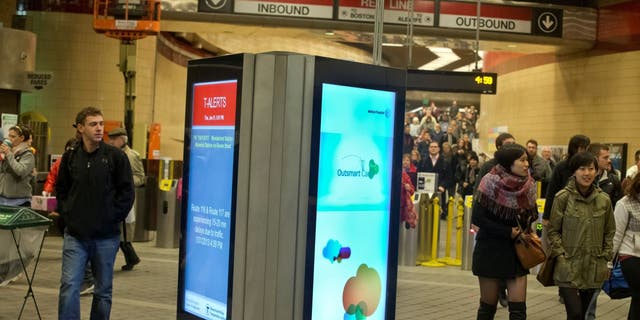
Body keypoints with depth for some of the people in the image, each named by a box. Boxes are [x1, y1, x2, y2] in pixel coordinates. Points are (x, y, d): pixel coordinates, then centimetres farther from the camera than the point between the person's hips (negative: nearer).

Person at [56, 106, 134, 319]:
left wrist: (112, 218, -6)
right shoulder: (70, 157, 4)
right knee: (69, 286, -5)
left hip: (106, 236, -1)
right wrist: (66, 214, 6)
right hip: (75, 234, 1)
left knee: (103, 290, 10)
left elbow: (127, 192, -2)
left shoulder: (116, 156, -4)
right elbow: (61, 189, 16)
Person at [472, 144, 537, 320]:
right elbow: (478, 217, -15)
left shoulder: (528, 185, 0)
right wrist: (508, 232, -17)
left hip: (517, 252, 4)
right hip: (491, 251, -4)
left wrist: (528, 232, -6)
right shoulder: (491, 182, -13)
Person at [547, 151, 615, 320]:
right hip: (568, 268, -3)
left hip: (594, 269, 4)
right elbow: (553, 230, -2)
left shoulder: (604, 200, 2)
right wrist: (561, 257, -9)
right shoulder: (563, 197, -8)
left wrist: (605, 258, 5)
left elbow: (609, 232, 12)